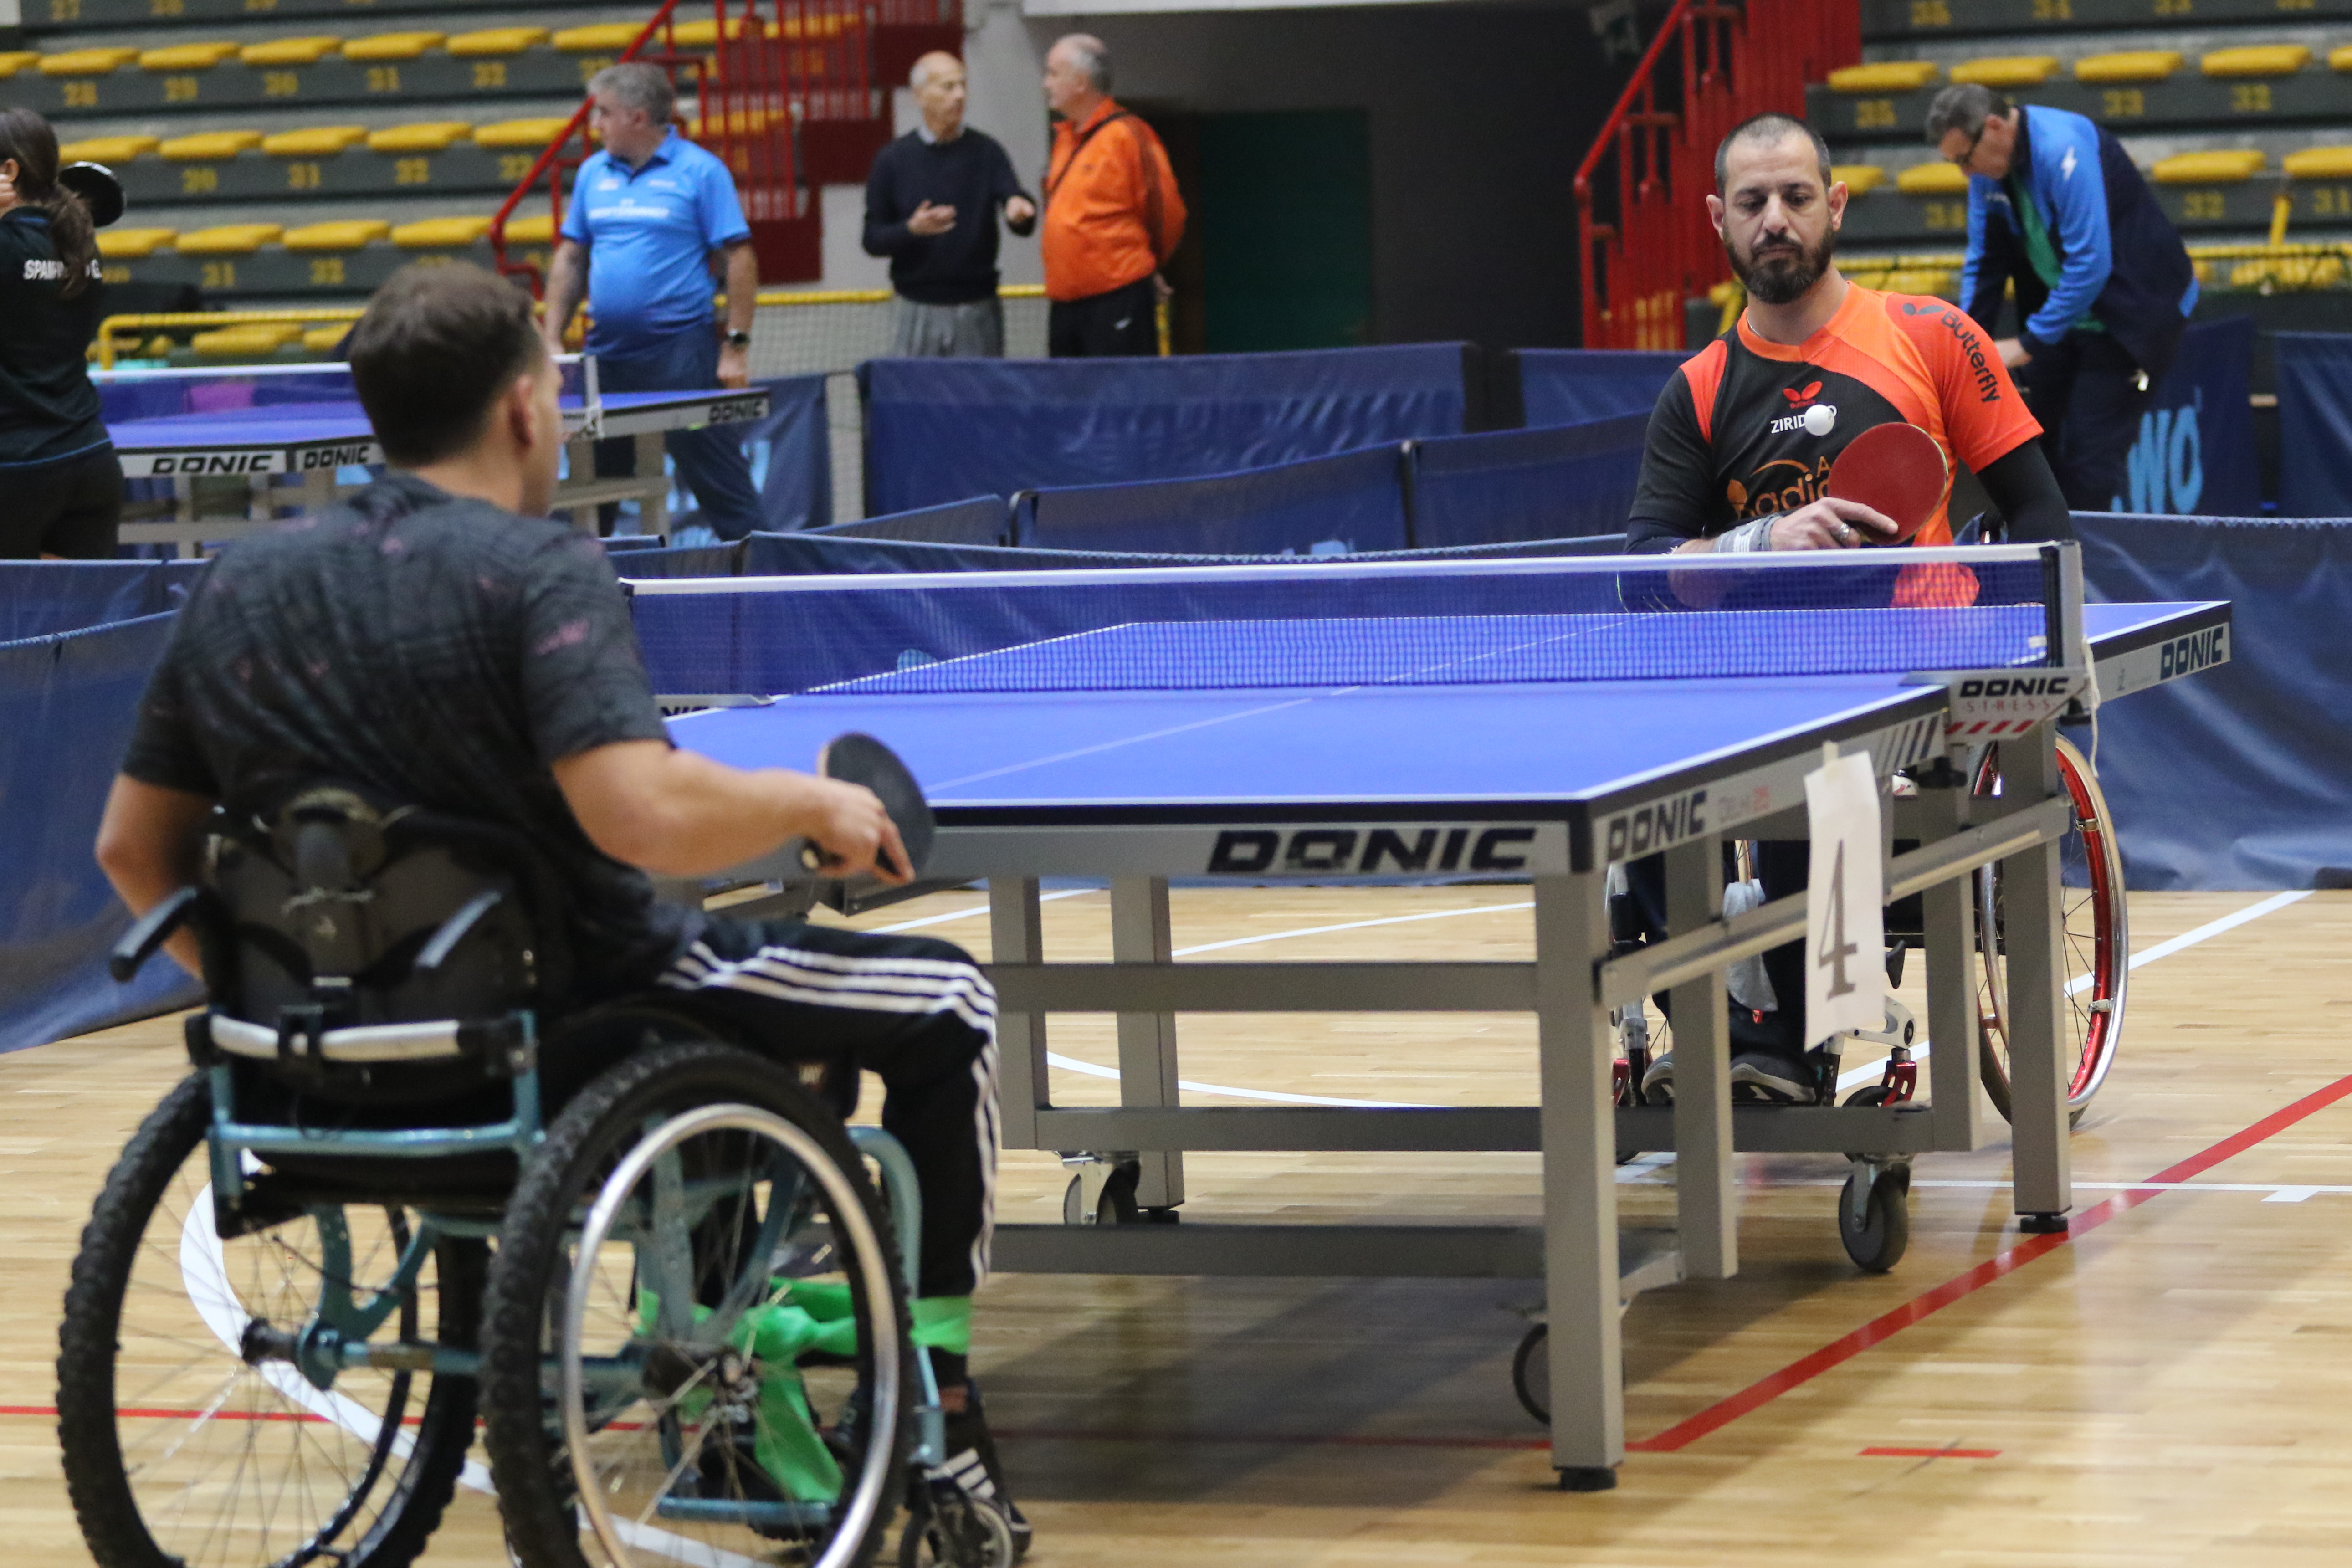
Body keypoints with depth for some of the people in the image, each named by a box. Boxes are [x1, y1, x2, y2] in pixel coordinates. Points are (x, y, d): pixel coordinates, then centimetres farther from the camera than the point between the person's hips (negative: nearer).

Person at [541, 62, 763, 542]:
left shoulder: (699, 171, -5)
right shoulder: (593, 173, 11)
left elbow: (739, 259, -7)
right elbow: (570, 258, 16)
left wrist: (736, 346, -12)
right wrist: (552, 339, 8)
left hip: (680, 351, -6)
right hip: (607, 354, 6)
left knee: (716, 477, -7)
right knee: (597, 479, 11)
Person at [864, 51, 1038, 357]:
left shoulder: (985, 151, 5)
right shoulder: (892, 160, 4)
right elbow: (873, 240, 3)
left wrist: (1019, 212, -32)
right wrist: (911, 230, -16)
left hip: (977, 311, 0)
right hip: (916, 312, 0)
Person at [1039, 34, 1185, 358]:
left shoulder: (1126, 135, -10)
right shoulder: (1064, 138, 16)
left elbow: (1166, 213, -7)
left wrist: (1147, 267, 7)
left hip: (1118, 301, -8)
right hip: (1065, 303, 8)